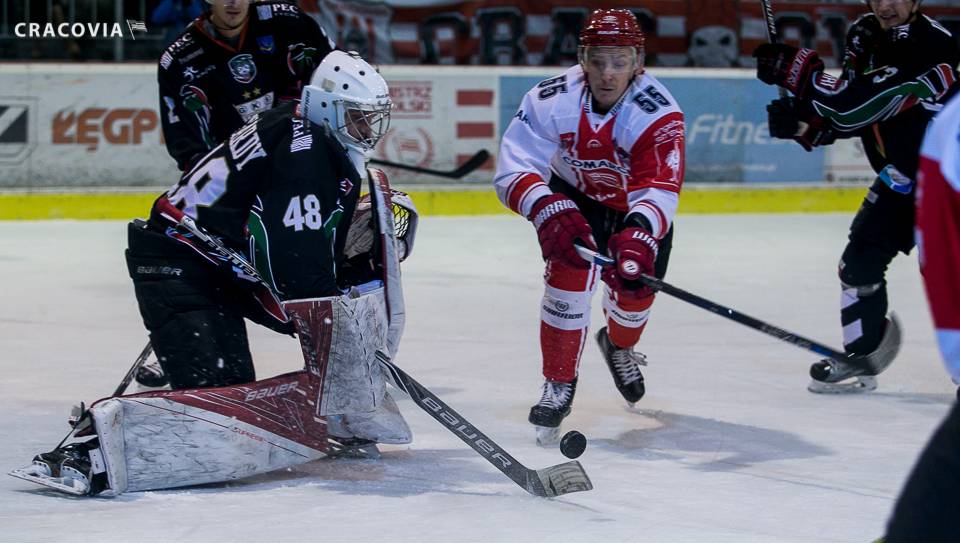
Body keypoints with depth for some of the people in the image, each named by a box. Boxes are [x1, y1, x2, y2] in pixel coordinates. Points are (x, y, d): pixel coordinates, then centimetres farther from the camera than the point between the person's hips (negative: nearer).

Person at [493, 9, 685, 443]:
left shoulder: (658, 113, -35)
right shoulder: (551, 100, -31)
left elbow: (659, 189, -45)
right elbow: (513, 168, -34)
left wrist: (640, 235, -66)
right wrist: (550, 211, -53)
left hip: (638, 205, 1)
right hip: (574, 197, 0)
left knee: (635, 284, 2)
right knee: (570, 269, -22)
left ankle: (619, 346, 41)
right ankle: (559, 381, -6)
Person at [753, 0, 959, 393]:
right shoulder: (865, 37, -1)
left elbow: (862, 105, -33)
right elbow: (847, 112, 7)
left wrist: (797, 70, -32)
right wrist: (801, 123, -12)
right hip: (901, 174, 8)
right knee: (861, 260, 4)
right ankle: (863, 356, 20)